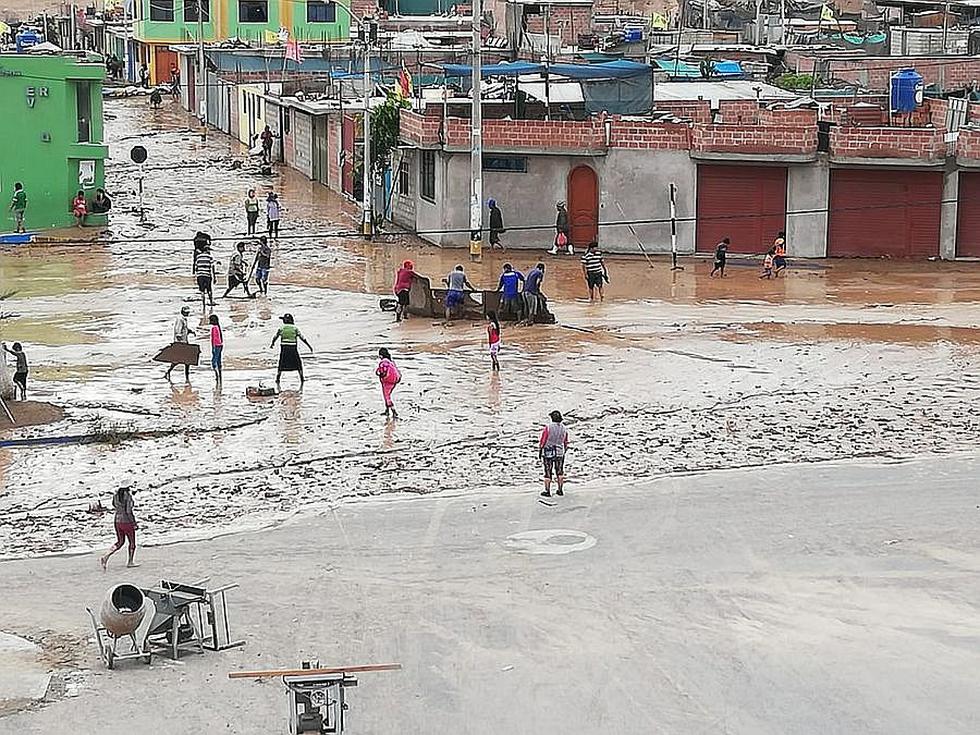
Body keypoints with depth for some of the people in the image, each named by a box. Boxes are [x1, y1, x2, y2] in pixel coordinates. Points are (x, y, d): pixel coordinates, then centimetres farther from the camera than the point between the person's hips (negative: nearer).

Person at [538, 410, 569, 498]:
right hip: (560, 453, 3)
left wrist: (540, 452, 1)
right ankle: (560, 490, 19)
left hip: (548, 453, -3)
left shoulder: (548, 428, -16)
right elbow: (566, 443, 8)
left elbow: (542, 441, -11)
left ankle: (547, 491, 8)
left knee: (548, 473, 5)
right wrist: (564, 452, 22)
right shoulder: (564, 429, -2)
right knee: (559, 472, 16)